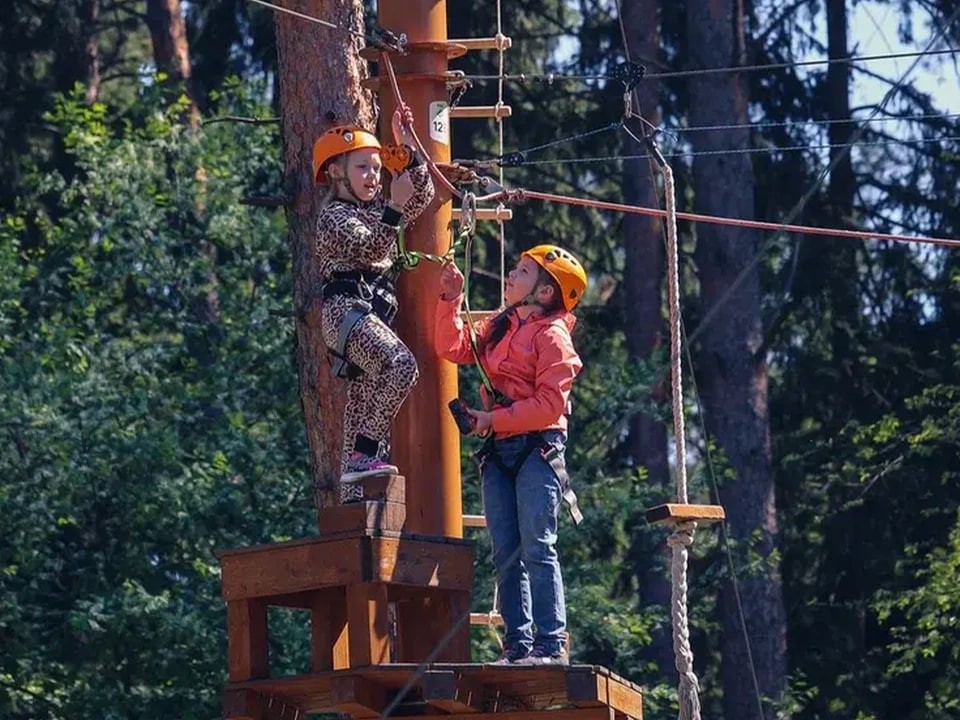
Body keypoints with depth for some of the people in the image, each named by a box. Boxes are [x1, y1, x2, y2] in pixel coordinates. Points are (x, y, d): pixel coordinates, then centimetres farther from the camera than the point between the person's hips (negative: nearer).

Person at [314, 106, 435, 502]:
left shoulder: (376, 209, 22)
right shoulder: (333, 216, -3)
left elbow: (423, 194, 20)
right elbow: (367, 249, -18)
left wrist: (409, 148, 13)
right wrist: (394, 209, -26)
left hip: (376, 313, 9)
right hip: (345, 308, -9)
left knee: (362, 407, 5)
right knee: (401, 365, -31)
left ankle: (352, 498, 4)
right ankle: (365, 452, -32)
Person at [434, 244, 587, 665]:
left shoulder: (552, 336, -7)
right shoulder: (499, 329, 18)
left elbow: (550, 405, -14)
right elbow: (452, 349, 20)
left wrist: (494, 419, -15)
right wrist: (451, 300, 10)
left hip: (538, 446, -8)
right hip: (499, 453, 8)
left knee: (537, 547, -12)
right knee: (506, 552, 3)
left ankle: (552, 645, -13)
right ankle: (518, 645, 4)